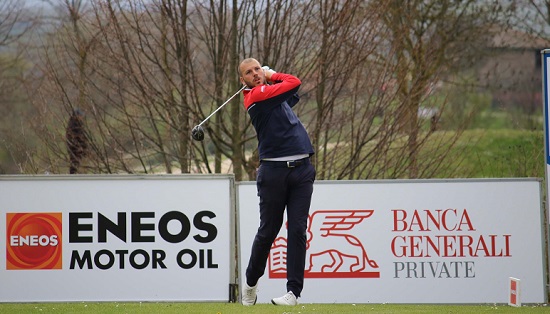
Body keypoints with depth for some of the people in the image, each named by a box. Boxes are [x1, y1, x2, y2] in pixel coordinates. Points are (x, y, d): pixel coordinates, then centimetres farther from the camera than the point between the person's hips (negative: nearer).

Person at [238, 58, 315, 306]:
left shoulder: (274, 94, 18)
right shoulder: (256, 95, -5)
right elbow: (294, 82, -8)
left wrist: (269, 75, 24)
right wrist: (272, 76, 9)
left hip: (301, 169, 5)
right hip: (274, 171, -5)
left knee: (297, 230, -4)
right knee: (268, 231, 5)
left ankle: (294, 291, -6)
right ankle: (251, 283, 25)